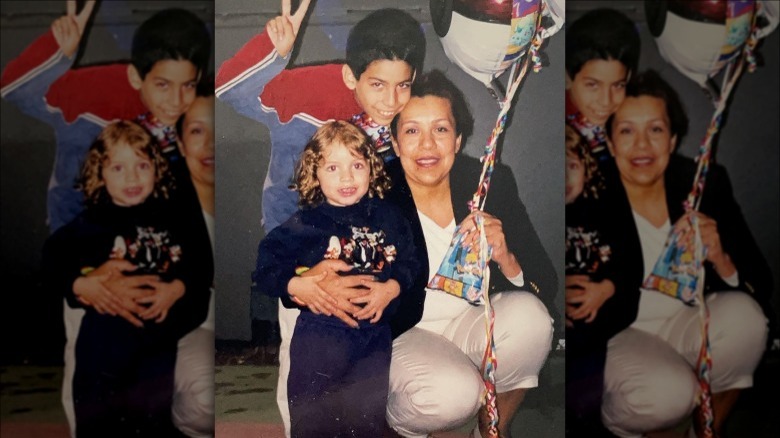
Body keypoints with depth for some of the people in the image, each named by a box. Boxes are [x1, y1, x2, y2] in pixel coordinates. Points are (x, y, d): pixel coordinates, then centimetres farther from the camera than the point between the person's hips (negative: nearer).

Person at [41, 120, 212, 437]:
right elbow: (52, 260, -8)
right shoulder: (90, 224, -5)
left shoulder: (167, 220, 0)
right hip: (105, 339, -2)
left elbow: (195, 262, -3)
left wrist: (176, 289, -20)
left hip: (158, 337, 2)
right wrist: (79, 286, -23)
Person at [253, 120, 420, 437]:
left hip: (375, 332, 3)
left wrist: (392, 288, -13)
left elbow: (409, 263, 5)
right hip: (321, 335, -2)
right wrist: (295, 286, -19)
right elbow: (266, 266, -4)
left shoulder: (388, 217, 3)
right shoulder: (304, 224, -6)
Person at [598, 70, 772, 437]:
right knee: (668, 392, -31)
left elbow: (760, 284, -6)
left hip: (688, 323, 4)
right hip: (619, 335, -4)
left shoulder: (706, 183, -7)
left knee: (744, 315, -24)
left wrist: (720, 259, -28)